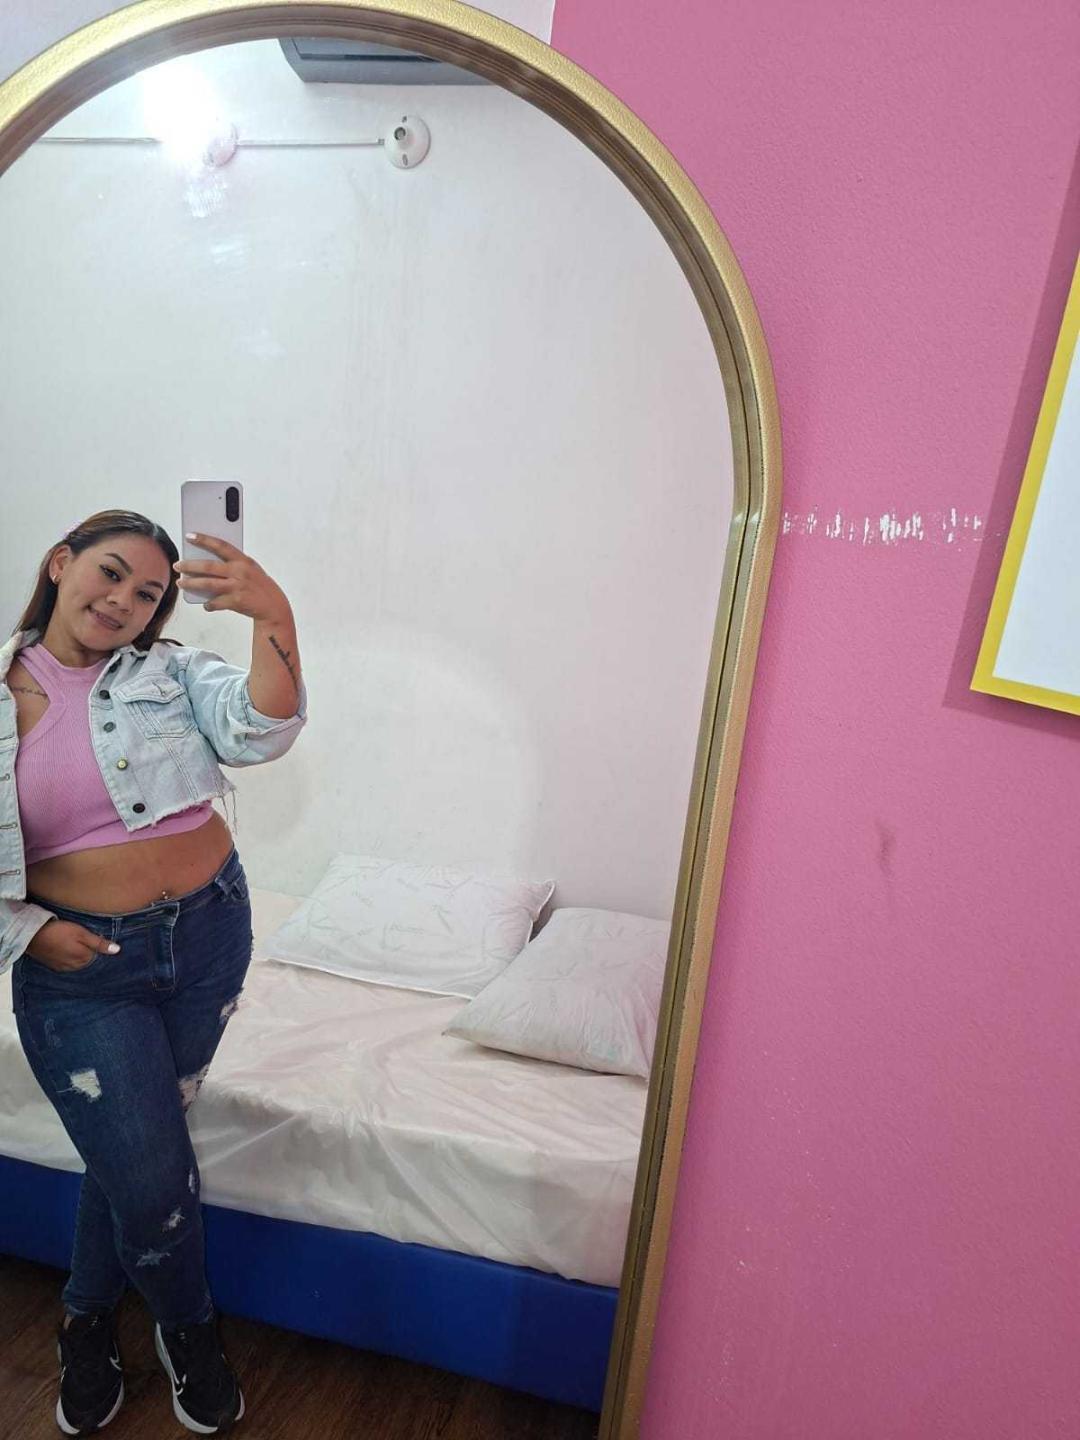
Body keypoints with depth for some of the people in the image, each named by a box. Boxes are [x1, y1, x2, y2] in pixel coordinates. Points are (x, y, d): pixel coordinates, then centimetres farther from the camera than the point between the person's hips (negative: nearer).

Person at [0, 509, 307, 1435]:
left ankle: (88, 1316, 48)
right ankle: (190, 1330, 36)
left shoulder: (172, 672, -3)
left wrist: (274, 615, -36)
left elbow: (260, 733, -23)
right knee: (152, 1175, 3)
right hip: (79, 961, -1)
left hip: (209, 934, 1)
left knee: (131, 1144, 18)